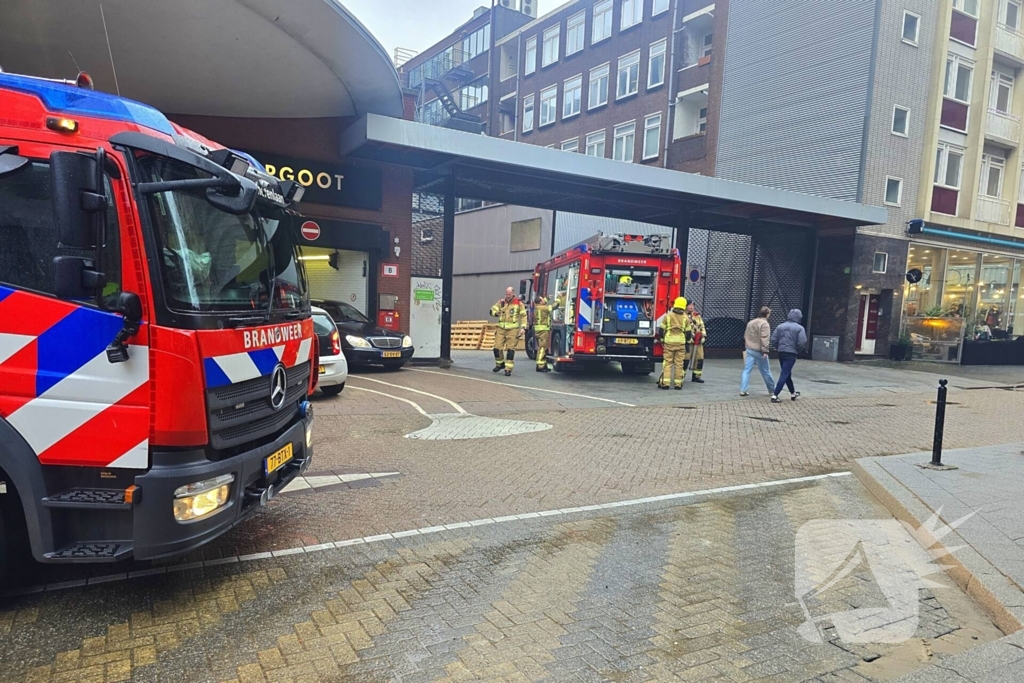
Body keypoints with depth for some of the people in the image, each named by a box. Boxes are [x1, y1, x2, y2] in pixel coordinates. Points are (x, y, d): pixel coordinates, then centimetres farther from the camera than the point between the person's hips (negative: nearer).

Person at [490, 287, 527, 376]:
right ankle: (499, 364, 26)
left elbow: (524, 316, 1)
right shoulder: (501, 302, 8)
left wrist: (523, 327, -8)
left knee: (510, 349, -5)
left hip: (512, 329, -3)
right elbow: (492, 310, 10)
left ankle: (508, 369, -1)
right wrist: (496, 313, -14)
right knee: (497, 347, 2)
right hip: (501, 329, 3)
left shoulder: (519, 303, 0)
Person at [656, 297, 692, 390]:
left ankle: (665, 383, -3)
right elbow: (688, 332, 5)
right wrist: (688, 342, 18)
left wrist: (662, 339, 15)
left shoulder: (668, 316, 1)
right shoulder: (686, 318, 2)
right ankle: (678, 384, 8)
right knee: (679, 363, 5)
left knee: (667, 362, 2)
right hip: (681, 343, 1)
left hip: (668, 342, -1)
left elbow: (661, 329, 3)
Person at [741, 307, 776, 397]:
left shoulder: (750, 322, 13)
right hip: (759, 351, -6)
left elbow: (745, 336, 19)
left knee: (746, 370, 3)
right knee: (766, 371, 7)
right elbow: (764, 338, -20)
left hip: (749, 350, 6)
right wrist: (765, 351, -22)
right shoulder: (764, 324, -12)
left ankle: (742, 390, -4)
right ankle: (772, 390, 20)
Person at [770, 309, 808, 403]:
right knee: (785, 374, -5)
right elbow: (802, 343, -14)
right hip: (791, 354, -5)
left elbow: (773, 340, 2)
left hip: (781, 353, 6)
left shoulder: (780, 326, 6)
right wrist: (797, 350, 4)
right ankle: (775, 395, -13)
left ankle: (793, 393, 34)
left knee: (787, 374, 19)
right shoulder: (799, 328, -7)